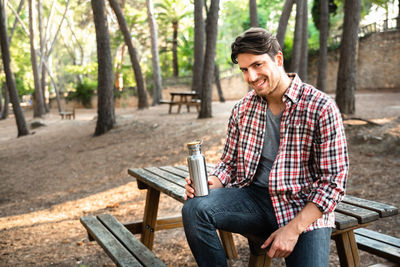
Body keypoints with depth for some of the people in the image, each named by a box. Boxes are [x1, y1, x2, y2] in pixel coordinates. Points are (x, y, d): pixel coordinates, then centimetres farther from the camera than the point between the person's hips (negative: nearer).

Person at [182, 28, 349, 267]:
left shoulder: (321, 108, -9)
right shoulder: (242, 109, 6)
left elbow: (334, 181, -10)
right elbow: (230, 162, 14)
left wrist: (293, 228, -17)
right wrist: (210, 184, -10)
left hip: (305, 210, -3)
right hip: (255, 198, 4)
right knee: (195, 207, -22)